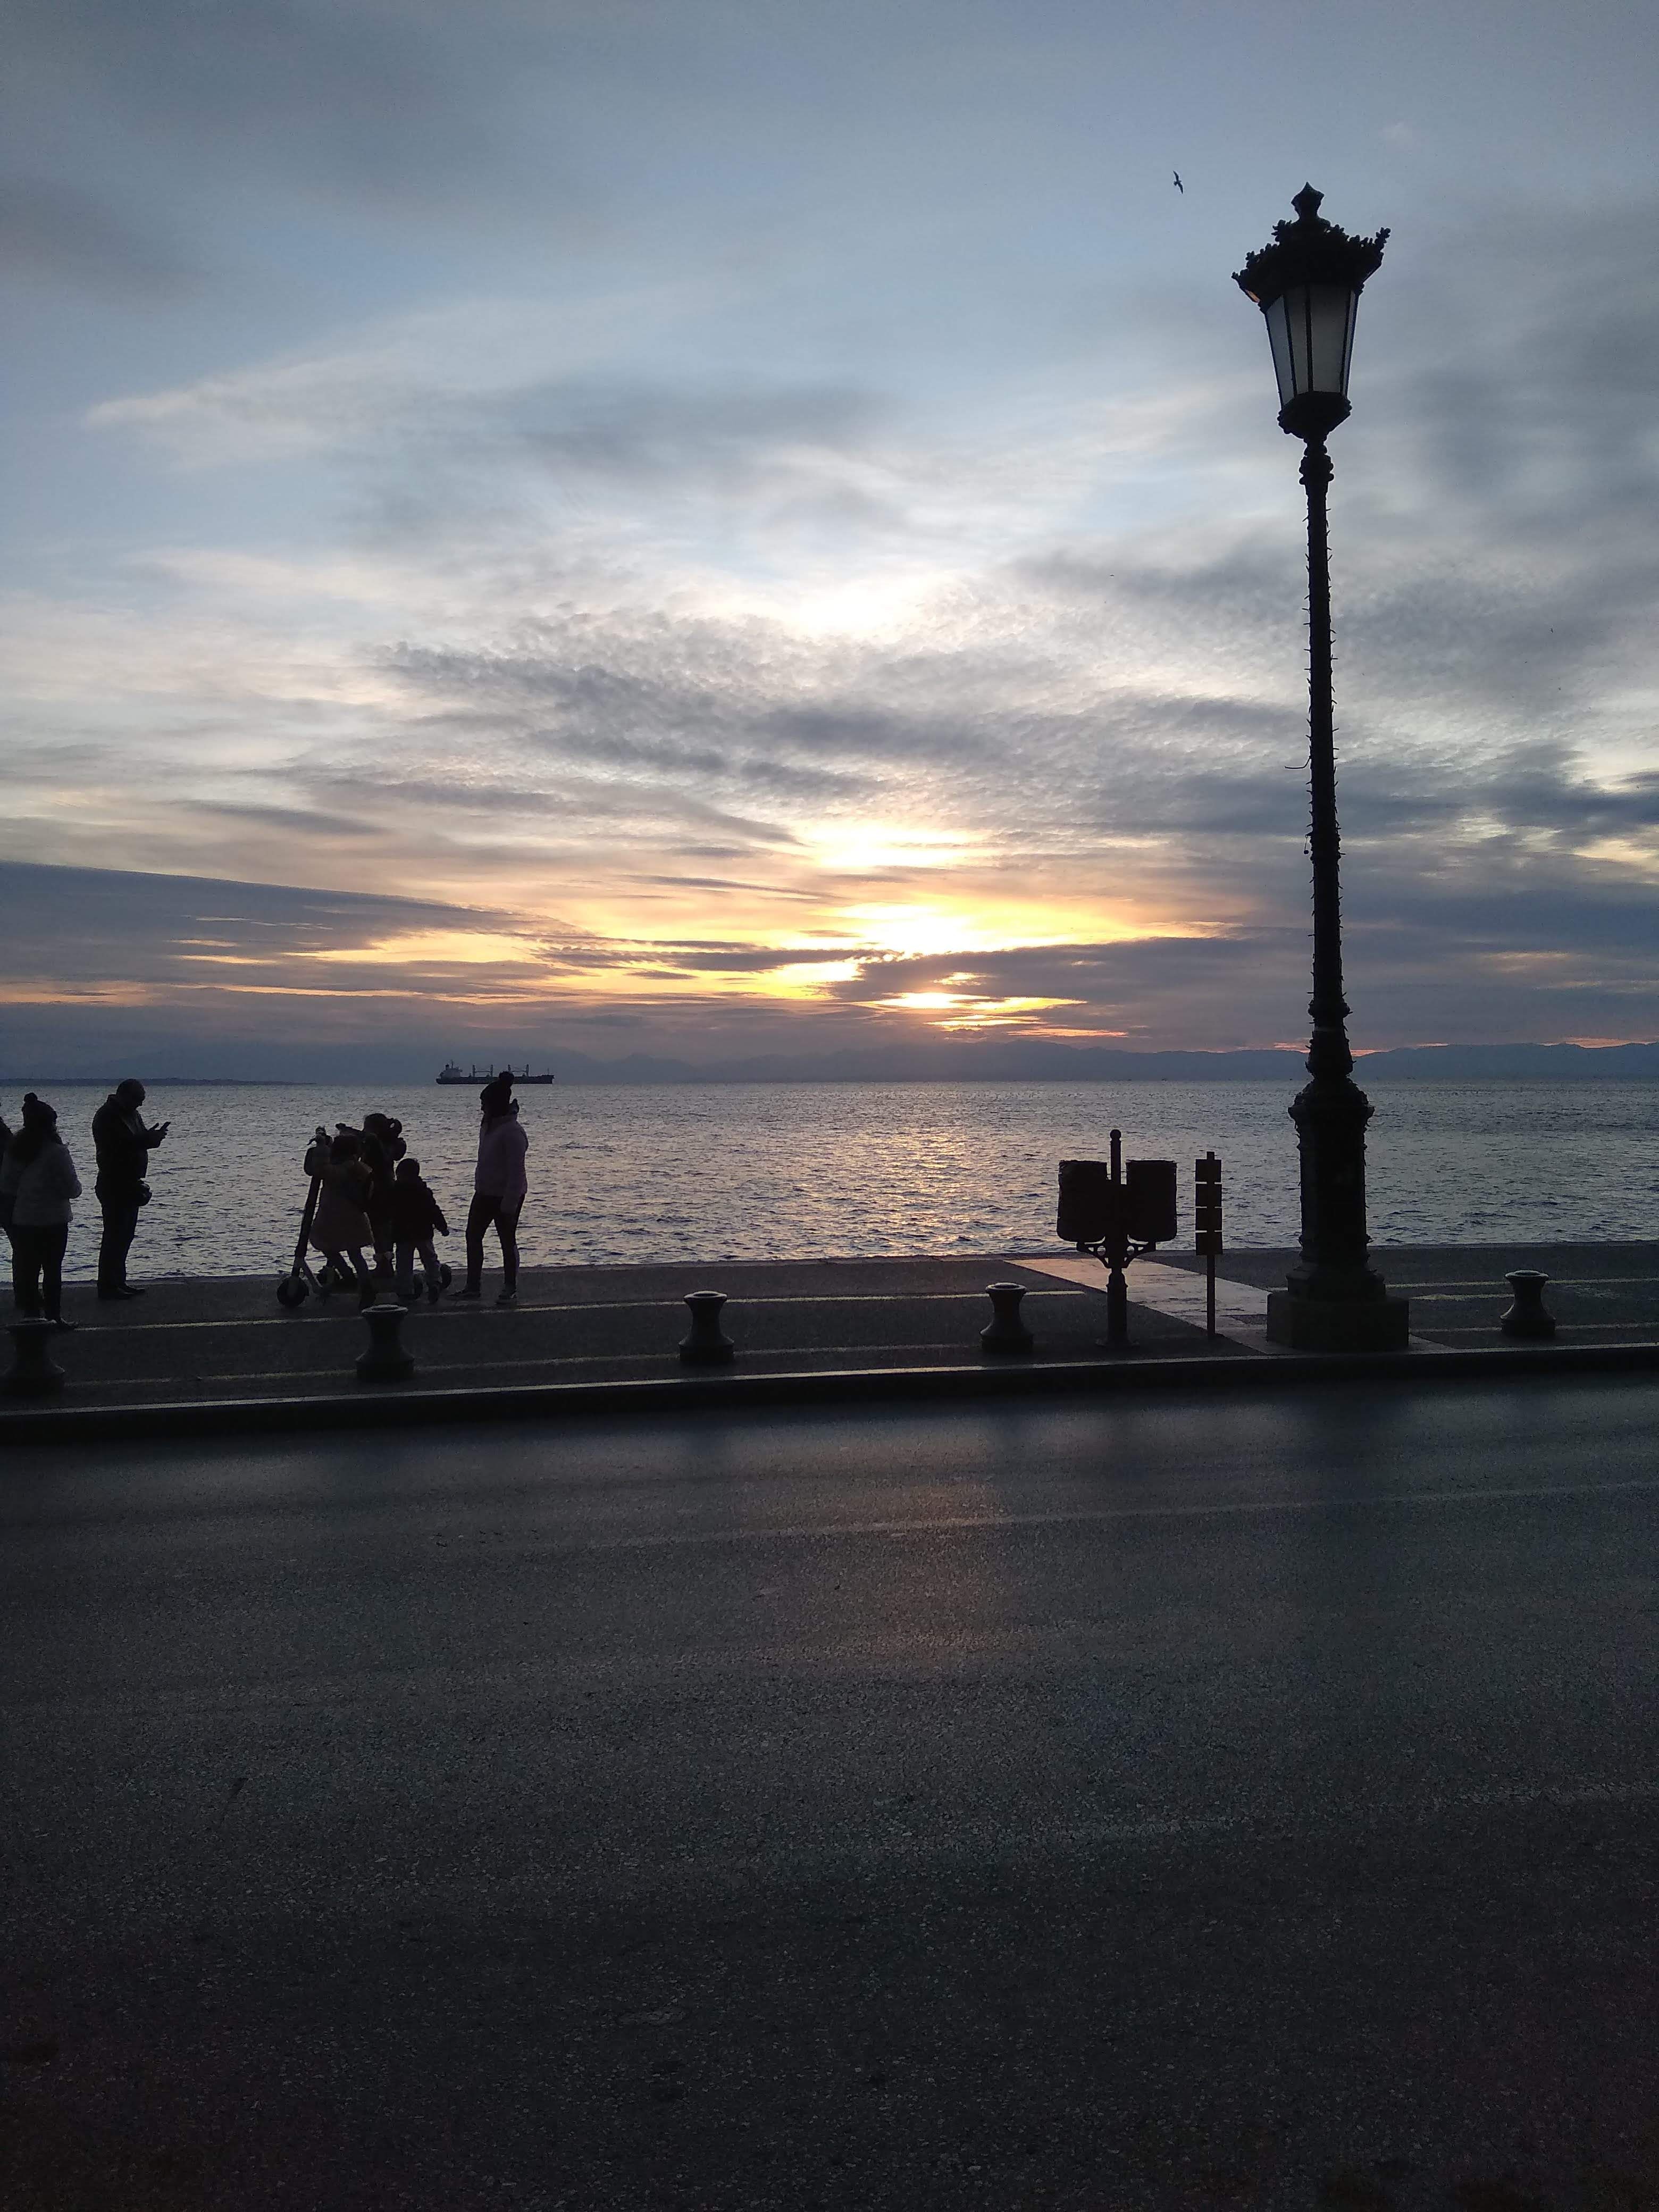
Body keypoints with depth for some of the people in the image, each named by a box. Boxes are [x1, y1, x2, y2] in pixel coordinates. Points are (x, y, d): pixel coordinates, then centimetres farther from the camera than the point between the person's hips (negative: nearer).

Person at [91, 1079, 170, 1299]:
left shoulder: (132, 1114, 15)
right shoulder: (107, 1116, -15)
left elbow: (139, 1140, 16)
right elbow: (120, 1146, -26)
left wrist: (153, 1135, -5)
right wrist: (150, 1138, -25)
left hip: (130, 1184, 10)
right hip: (114, 1185, -10)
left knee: (125, 1234, 14)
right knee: (115, 1235, -8)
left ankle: (119, 1282, 22)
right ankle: (108, 1286, -5)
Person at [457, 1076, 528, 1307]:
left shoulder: (512, 1132, -22)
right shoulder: (488, 1125, 7)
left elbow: (516, 1173, -23)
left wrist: (509, 1205, -24)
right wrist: (479, 1187, 18)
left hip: (506, 1196, -10)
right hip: (485, 1193, 10)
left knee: (508, 1241, 1)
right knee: (473, 1236, 12)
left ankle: (511, 1290, 13)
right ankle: (473, 1286, 21)